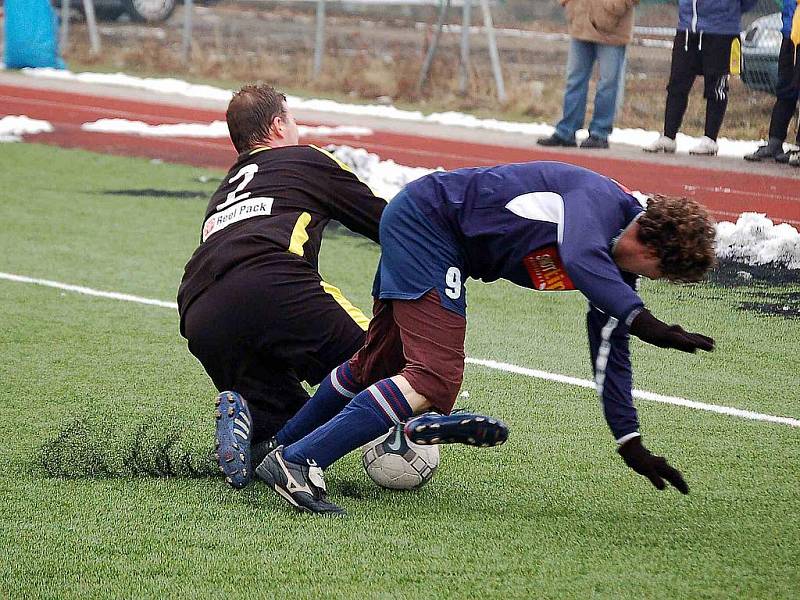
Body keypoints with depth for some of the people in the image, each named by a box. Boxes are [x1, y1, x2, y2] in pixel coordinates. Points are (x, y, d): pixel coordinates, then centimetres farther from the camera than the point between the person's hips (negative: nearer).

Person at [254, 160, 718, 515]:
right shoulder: (602, 200, -22)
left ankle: (279, 445, 38)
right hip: (428, 215, -10)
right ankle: (298, 462, -24)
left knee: (381, 365, 21)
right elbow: (580, 257, -45)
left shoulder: (619, 266, 6)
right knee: (435, 380, -21)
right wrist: (643, 320, -52)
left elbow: (610, 353, 15)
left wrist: (631, 444, 14)